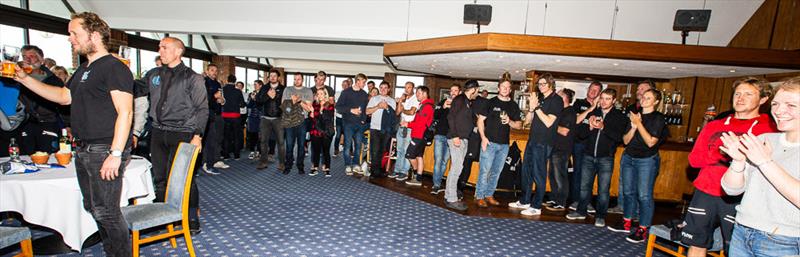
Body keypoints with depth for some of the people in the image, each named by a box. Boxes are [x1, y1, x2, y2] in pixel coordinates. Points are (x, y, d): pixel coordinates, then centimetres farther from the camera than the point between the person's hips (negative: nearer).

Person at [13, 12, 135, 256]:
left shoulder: (114, 68, -13)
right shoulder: (84, 69, 18)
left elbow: (125, 113, -20)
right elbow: (64, 96, 30)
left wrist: (115, 154, -24)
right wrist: (24, 78, 21)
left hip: (105, 151, -10)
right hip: (84, 151, 10)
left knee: (106, 212, -6)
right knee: (93, 208, 16)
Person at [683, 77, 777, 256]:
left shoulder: (769, 129, 1)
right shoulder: (713, 126, 12)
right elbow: (694, 159, 4)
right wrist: (719, 155, -13)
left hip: (738, 199, -3)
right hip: (704, 194, 3)